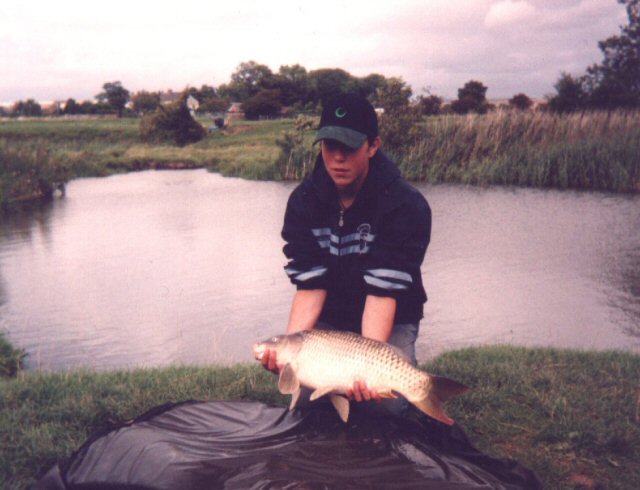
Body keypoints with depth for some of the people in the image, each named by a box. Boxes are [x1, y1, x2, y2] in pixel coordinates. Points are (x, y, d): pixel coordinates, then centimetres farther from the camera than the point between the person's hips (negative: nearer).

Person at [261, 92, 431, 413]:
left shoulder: (407, 206, -23)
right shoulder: (303, 201, -12)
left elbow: (382, 290, -29)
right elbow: (310, 285, -15)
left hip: (390, 321, -2)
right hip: (328, 319, 3)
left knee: (390, 405, -20)